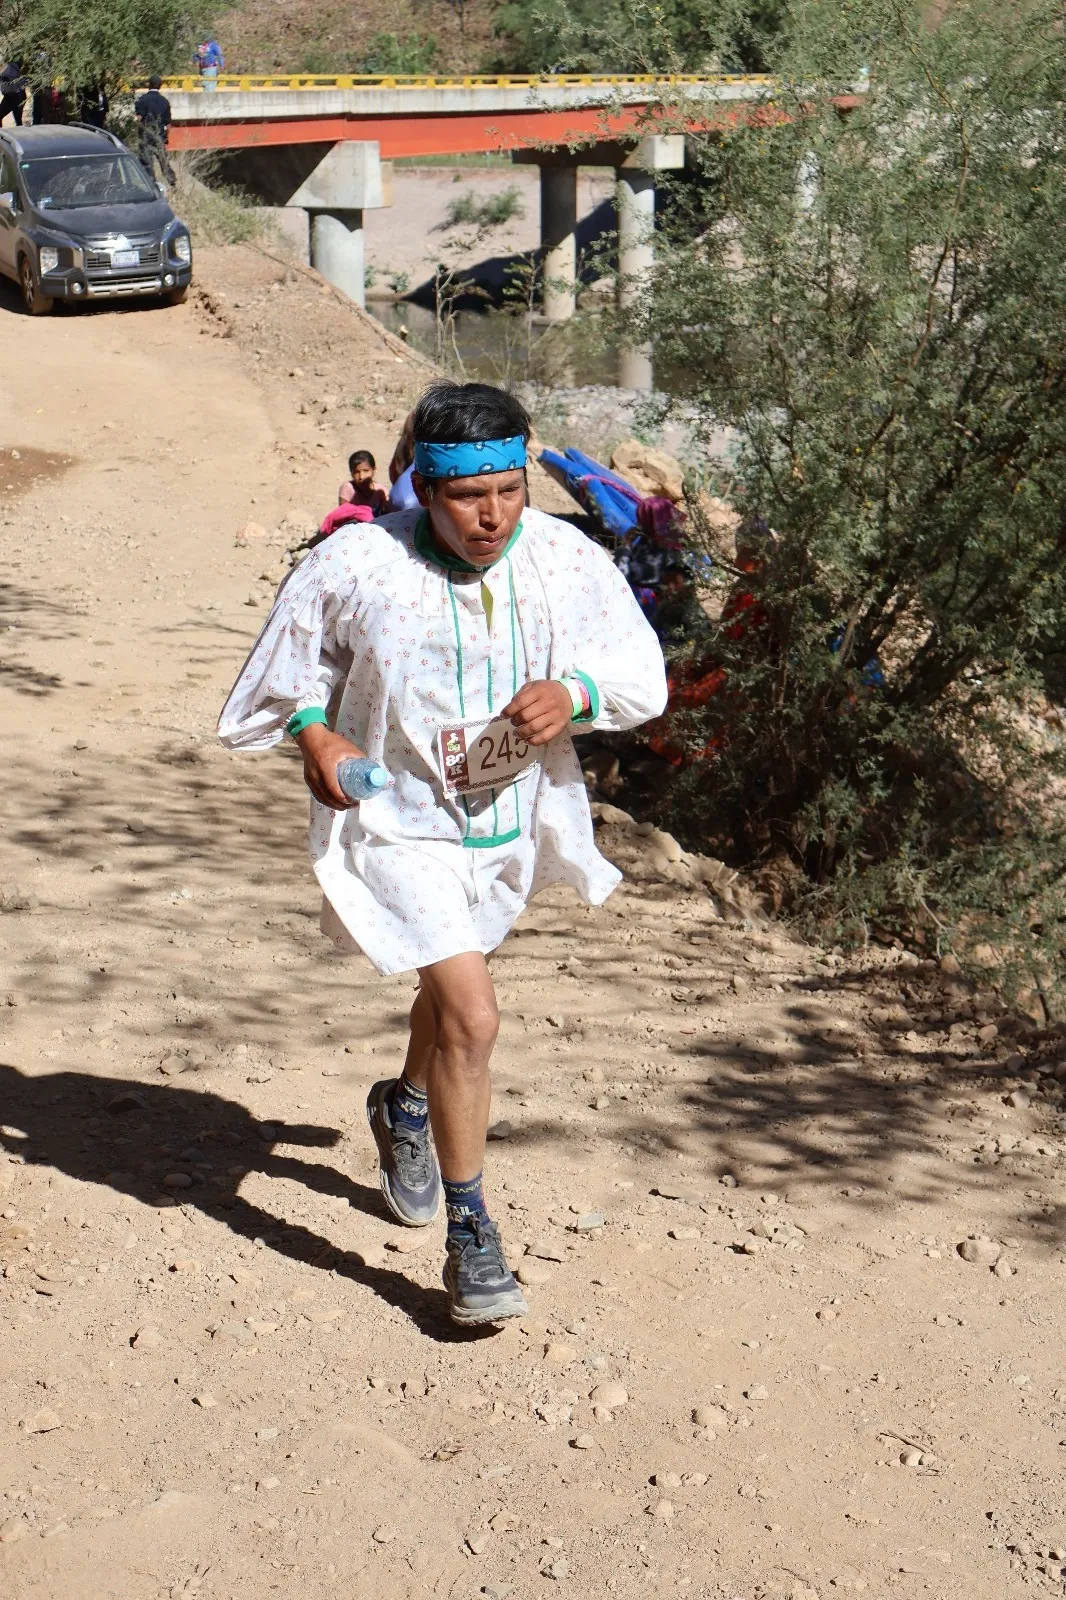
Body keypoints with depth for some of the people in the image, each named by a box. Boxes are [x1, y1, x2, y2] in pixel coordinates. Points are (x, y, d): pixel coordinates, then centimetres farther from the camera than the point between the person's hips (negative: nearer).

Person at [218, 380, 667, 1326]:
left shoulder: (568, 561, -12)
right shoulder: (357, 567, -18)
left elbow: (642, 671, -4)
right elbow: (295, 657, 0)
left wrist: (574, 693, -23)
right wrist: (312, 731, -17)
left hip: (510, 821, 5)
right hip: (400, 823, -5)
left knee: (452, 990, 28)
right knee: (472, 1017, -19)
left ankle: (406, 1109, 61)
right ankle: (470, 1239, -6)